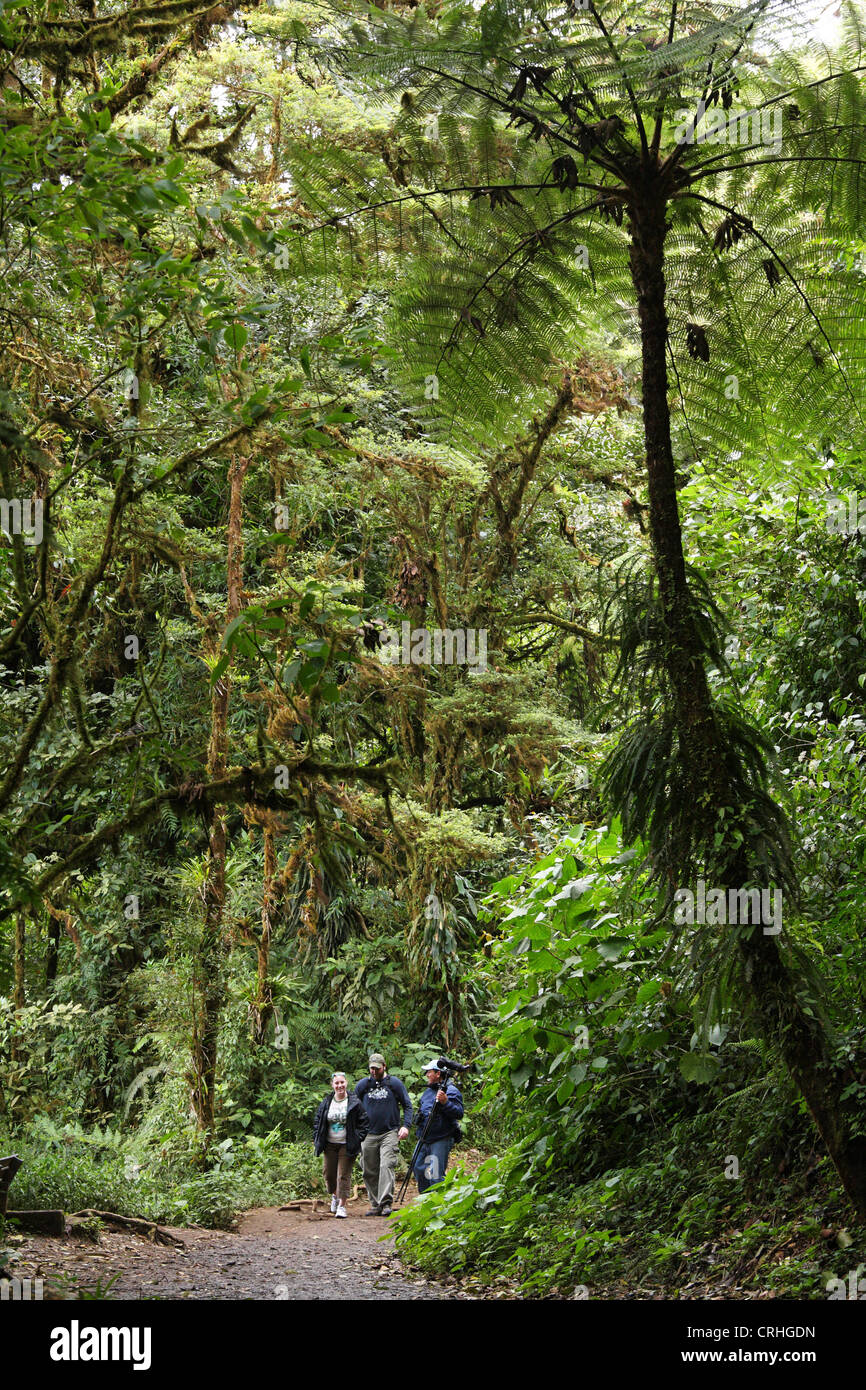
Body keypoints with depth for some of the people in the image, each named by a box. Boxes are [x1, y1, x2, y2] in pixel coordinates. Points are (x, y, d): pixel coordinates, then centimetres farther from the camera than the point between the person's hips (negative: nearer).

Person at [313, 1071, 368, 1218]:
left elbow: (363, 1122, -1)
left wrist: (358, 1139, -8)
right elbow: (317, 1122, 14)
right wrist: (316, 1139, 6)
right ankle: (335, 1195, 38)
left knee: (344, 1175, -7)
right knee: (329, 1174, 9)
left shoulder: (354, 1103, -5)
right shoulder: (326, 1103, 5)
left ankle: (342, 1206, -2)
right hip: (330, 1145, 4)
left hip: (347, 1145, -4)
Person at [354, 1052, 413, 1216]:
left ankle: (386, 1203, -23)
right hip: (368, 1134, 3)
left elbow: (407, 1105, 7)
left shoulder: (395, 1083, 3)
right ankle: (375, 1205, 14)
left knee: (386, 1166, -18)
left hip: (390, 1133, -3)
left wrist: (406, 1125, -5)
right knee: (370, 1172, 5)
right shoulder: (363, 1084, 9)